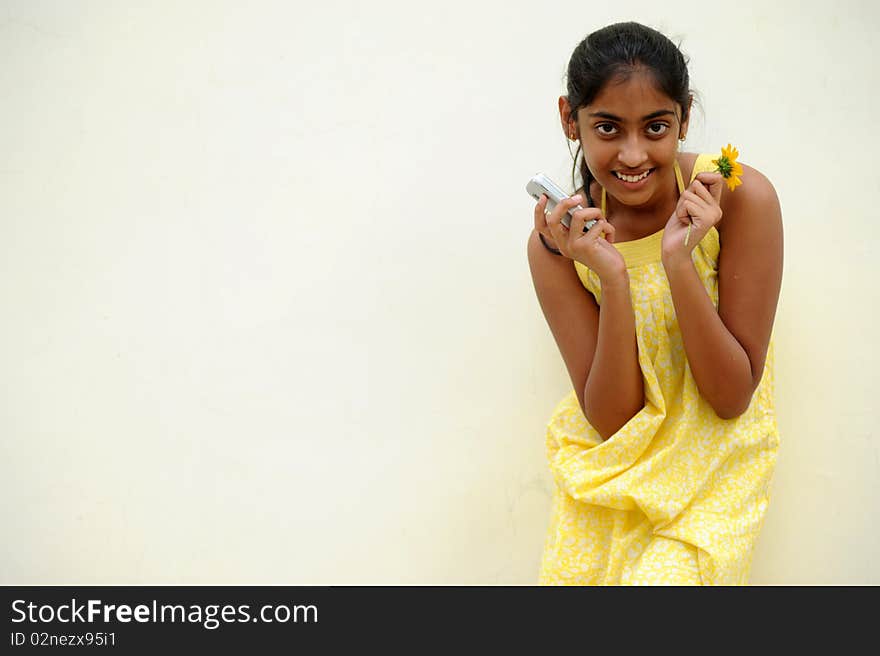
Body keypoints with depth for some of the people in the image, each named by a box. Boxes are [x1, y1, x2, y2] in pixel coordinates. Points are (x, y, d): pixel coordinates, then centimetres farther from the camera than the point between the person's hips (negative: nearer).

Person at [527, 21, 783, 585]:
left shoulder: (741, 196, -16)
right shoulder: (559, 238, -10)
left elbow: (732, 398, -14)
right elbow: (610, 418, -14)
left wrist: (678, 263, -27)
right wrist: (612, 279, -27)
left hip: (714, 471, -2)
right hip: (609, 470, 2)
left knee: (657, 578, -23)